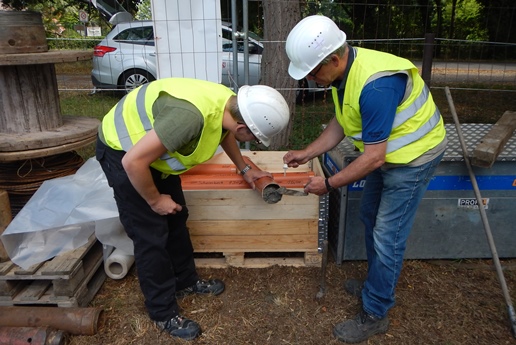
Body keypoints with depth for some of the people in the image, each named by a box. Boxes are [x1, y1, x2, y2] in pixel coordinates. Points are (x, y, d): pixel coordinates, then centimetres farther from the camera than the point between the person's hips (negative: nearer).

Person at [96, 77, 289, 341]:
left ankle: (186, 281, 35)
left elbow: (224, 134, 14)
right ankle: (163, 314, 15)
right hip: (121, 151, -8)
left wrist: (244, 169, 20)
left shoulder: (229, 103, -11)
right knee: (151, 235, -3)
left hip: (151, 147, 8)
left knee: (176, 220, 15)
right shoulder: (192, 116, -40)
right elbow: (133, 162, -34)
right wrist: (155, 200, -18)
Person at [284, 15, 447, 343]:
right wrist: (307, 153, 3)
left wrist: (329, 184, -21)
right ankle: (378, 283, 41)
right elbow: (341, 123, 6)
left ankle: (375, 314, 17)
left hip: (413, 156, -9)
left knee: (387, 237, -2)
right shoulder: (344, 70, -7)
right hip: (385, 150, 9)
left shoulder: (375, 86, -35)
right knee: (370, 217, 19)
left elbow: (374, 158, -31)